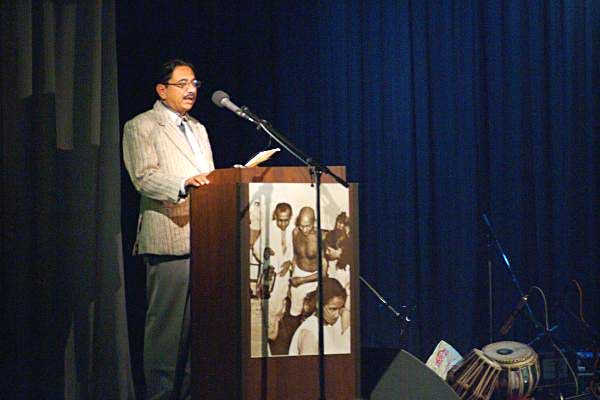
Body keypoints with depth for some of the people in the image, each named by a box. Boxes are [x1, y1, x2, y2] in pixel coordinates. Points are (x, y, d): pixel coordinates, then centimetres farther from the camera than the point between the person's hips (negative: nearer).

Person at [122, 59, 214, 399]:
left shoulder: (198, 128, 25)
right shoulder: (141, 127, 1)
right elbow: (144, 177, -12)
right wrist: (184, 183, -26)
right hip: (170, 237, -7)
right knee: (167, 320, -8)